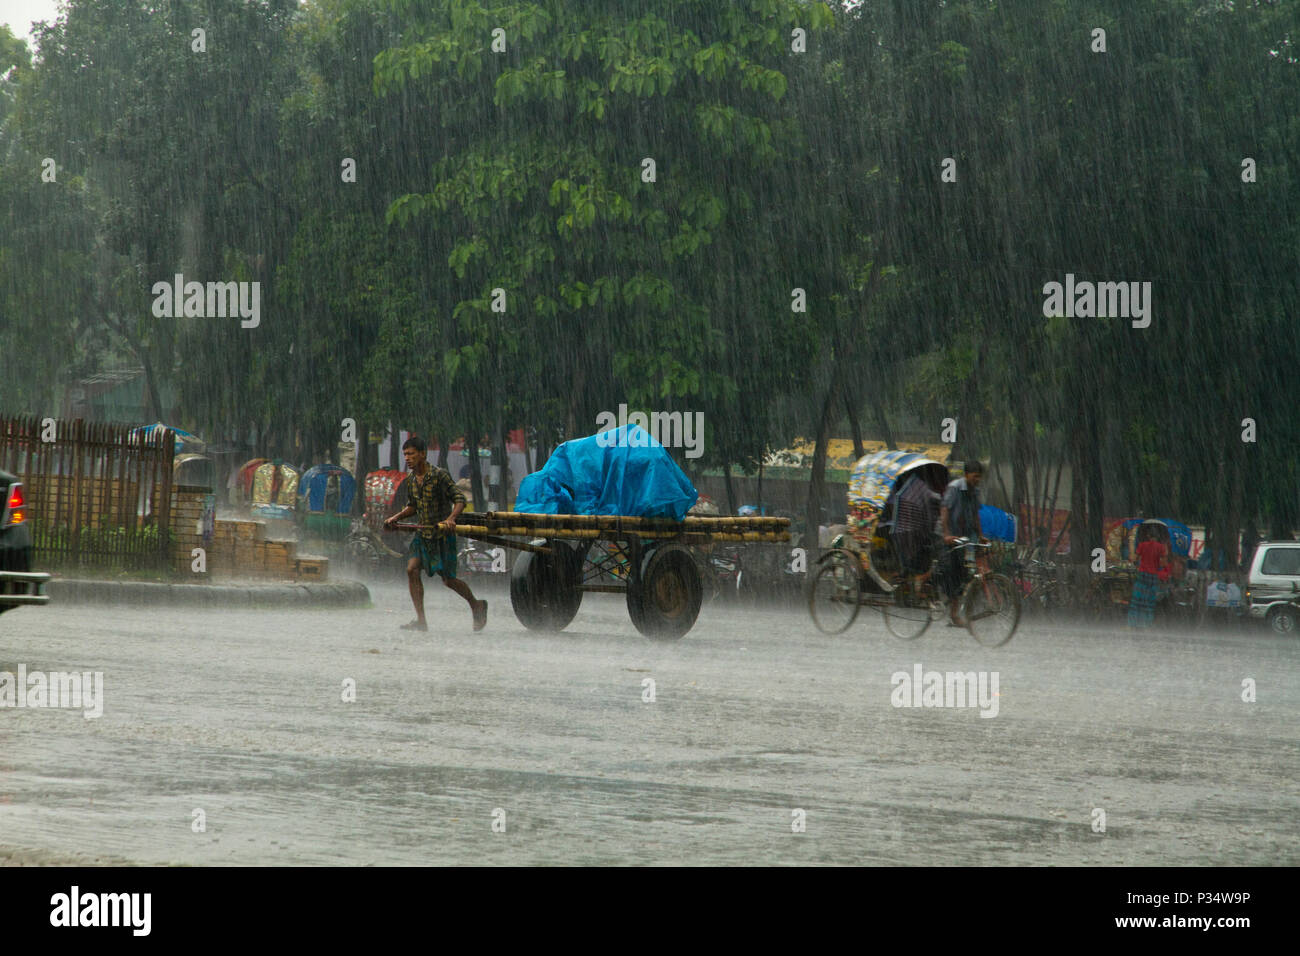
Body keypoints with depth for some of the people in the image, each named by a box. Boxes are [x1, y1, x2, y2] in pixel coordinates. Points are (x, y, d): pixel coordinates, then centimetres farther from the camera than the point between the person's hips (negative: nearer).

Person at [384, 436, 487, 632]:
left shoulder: (439, 476, -15)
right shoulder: (411, 480, 6)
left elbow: (460, 499, -18)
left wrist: (451, 518, -35)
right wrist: (395, 518, 7)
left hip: (442, 534, -6)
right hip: (423, 533, 6)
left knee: (448, 579, -1)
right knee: (412, 570, -12)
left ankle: (476, 606, 26)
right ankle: (421, 621, -9)